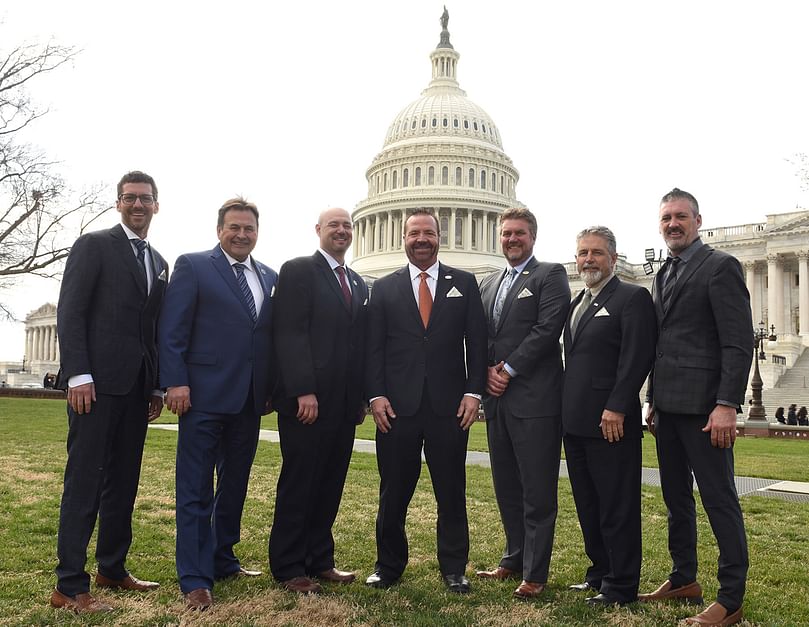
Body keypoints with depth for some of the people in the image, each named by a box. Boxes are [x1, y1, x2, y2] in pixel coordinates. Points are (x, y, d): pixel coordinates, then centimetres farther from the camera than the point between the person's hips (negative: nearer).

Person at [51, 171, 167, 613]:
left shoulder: (158, 263, 18)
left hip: (136, 386, 6)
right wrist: (78, 375, -15)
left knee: (124, 480, 11)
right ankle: (69, 586, 3)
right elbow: (69, 313, -7)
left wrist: (157, 386, 14)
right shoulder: (94, 245, -1)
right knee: (84, 481, -4)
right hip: (97, 381, -6)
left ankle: (112, 569, 23)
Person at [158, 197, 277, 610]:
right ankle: (195, 579, 8)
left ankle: (223, 560, 30)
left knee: (235, 484, 15)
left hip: (250, 399, 6)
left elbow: (274, 336, 13)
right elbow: (172, 330, -7)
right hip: (204, 395, -6)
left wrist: (273, 388, 8)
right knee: (196, 490, 0)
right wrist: (175, 382, -14)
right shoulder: (192, 266, -1)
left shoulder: (270, 278, 13)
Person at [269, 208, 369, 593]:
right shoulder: (298, 271, -3)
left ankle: (319, 561, 21)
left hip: (344, 403, 6)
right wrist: (304, 391, -18)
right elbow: (289, 334, -11)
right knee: (298, 484, 2)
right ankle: (288, 568, 13)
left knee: (331, 485, 10)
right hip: (306, 400, -6)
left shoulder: (358, 284, 18)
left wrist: (361, 397, 12)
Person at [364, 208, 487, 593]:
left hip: (449, 406, 0)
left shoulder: (464, 283, 8)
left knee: (452, 493, 7)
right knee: (393, 493, 9)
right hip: (397, 407, 1)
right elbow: (373, 348, 5)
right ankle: (388, 565, 24)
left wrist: (474, 392, -4)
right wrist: (376, 395, -5)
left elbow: (476, 341, 5)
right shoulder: (383, 288, 9)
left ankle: (454, 569, 20)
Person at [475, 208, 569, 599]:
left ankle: (535, 574, 7)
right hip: (497, 398, 7)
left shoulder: (550, 275, -1)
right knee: (507, 488, 13)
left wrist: (508, 369, -12)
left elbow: (547, 329, -12)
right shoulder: (487, 284, 19)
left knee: (537, 491, -1)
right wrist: (487, 371, -2)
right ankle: (514, 560, 26)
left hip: (534, 400, -7)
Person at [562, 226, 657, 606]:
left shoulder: (632, 298, -7)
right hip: (576, 421, 8)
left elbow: (637, 358, -15)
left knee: (617, 508, 1)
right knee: (587, 506, 16)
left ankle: (621, 587, 12)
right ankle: (600, 572, 29)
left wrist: (615, 409, -20)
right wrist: (568, 410, 12)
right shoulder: (576, 304, 18)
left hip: (611, 422, -8)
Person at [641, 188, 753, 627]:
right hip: (668, 405, 8)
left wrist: (726, 405, -20)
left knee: (719, 500, -1)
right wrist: (653, 400, 16)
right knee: (676, 498, 15)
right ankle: (683, 579, 28)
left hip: (703, 404, -8)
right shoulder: (663, 276, 17)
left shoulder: (721, 266, -6)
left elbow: (739, 342, -13)